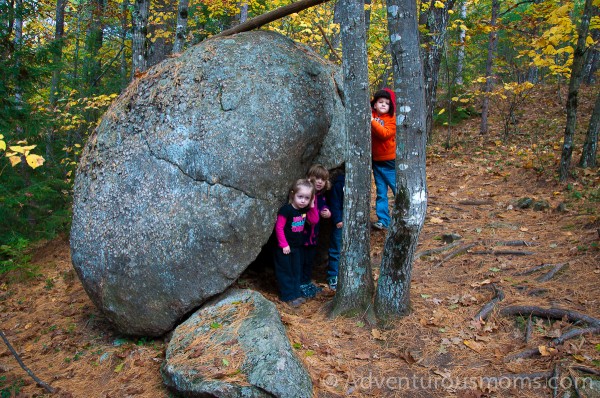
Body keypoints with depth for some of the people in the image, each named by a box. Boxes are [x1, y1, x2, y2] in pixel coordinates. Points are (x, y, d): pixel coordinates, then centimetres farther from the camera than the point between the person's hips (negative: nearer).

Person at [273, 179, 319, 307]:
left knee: (296, 271, 16)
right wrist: (284, 245, -19)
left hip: (297, 246, 7)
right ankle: (288, 296, 12)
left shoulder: (305, 210, -1)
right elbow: (279, 228, -21)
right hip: (285, 247, -7)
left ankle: (296, 293, 28)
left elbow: (314, 220, 3)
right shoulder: (286, 210, -23)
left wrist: (312, 206, -8)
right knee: (285, 272, 4)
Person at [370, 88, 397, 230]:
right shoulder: (370, 116, 4)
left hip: (391, 161, -4)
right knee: (381, 193, 11)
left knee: (398, 190, 4)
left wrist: (372, 121, -27)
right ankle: (383, 220, 17)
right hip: (376, 161, 4)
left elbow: (385, 133, -24)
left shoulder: (392, 119, -8)